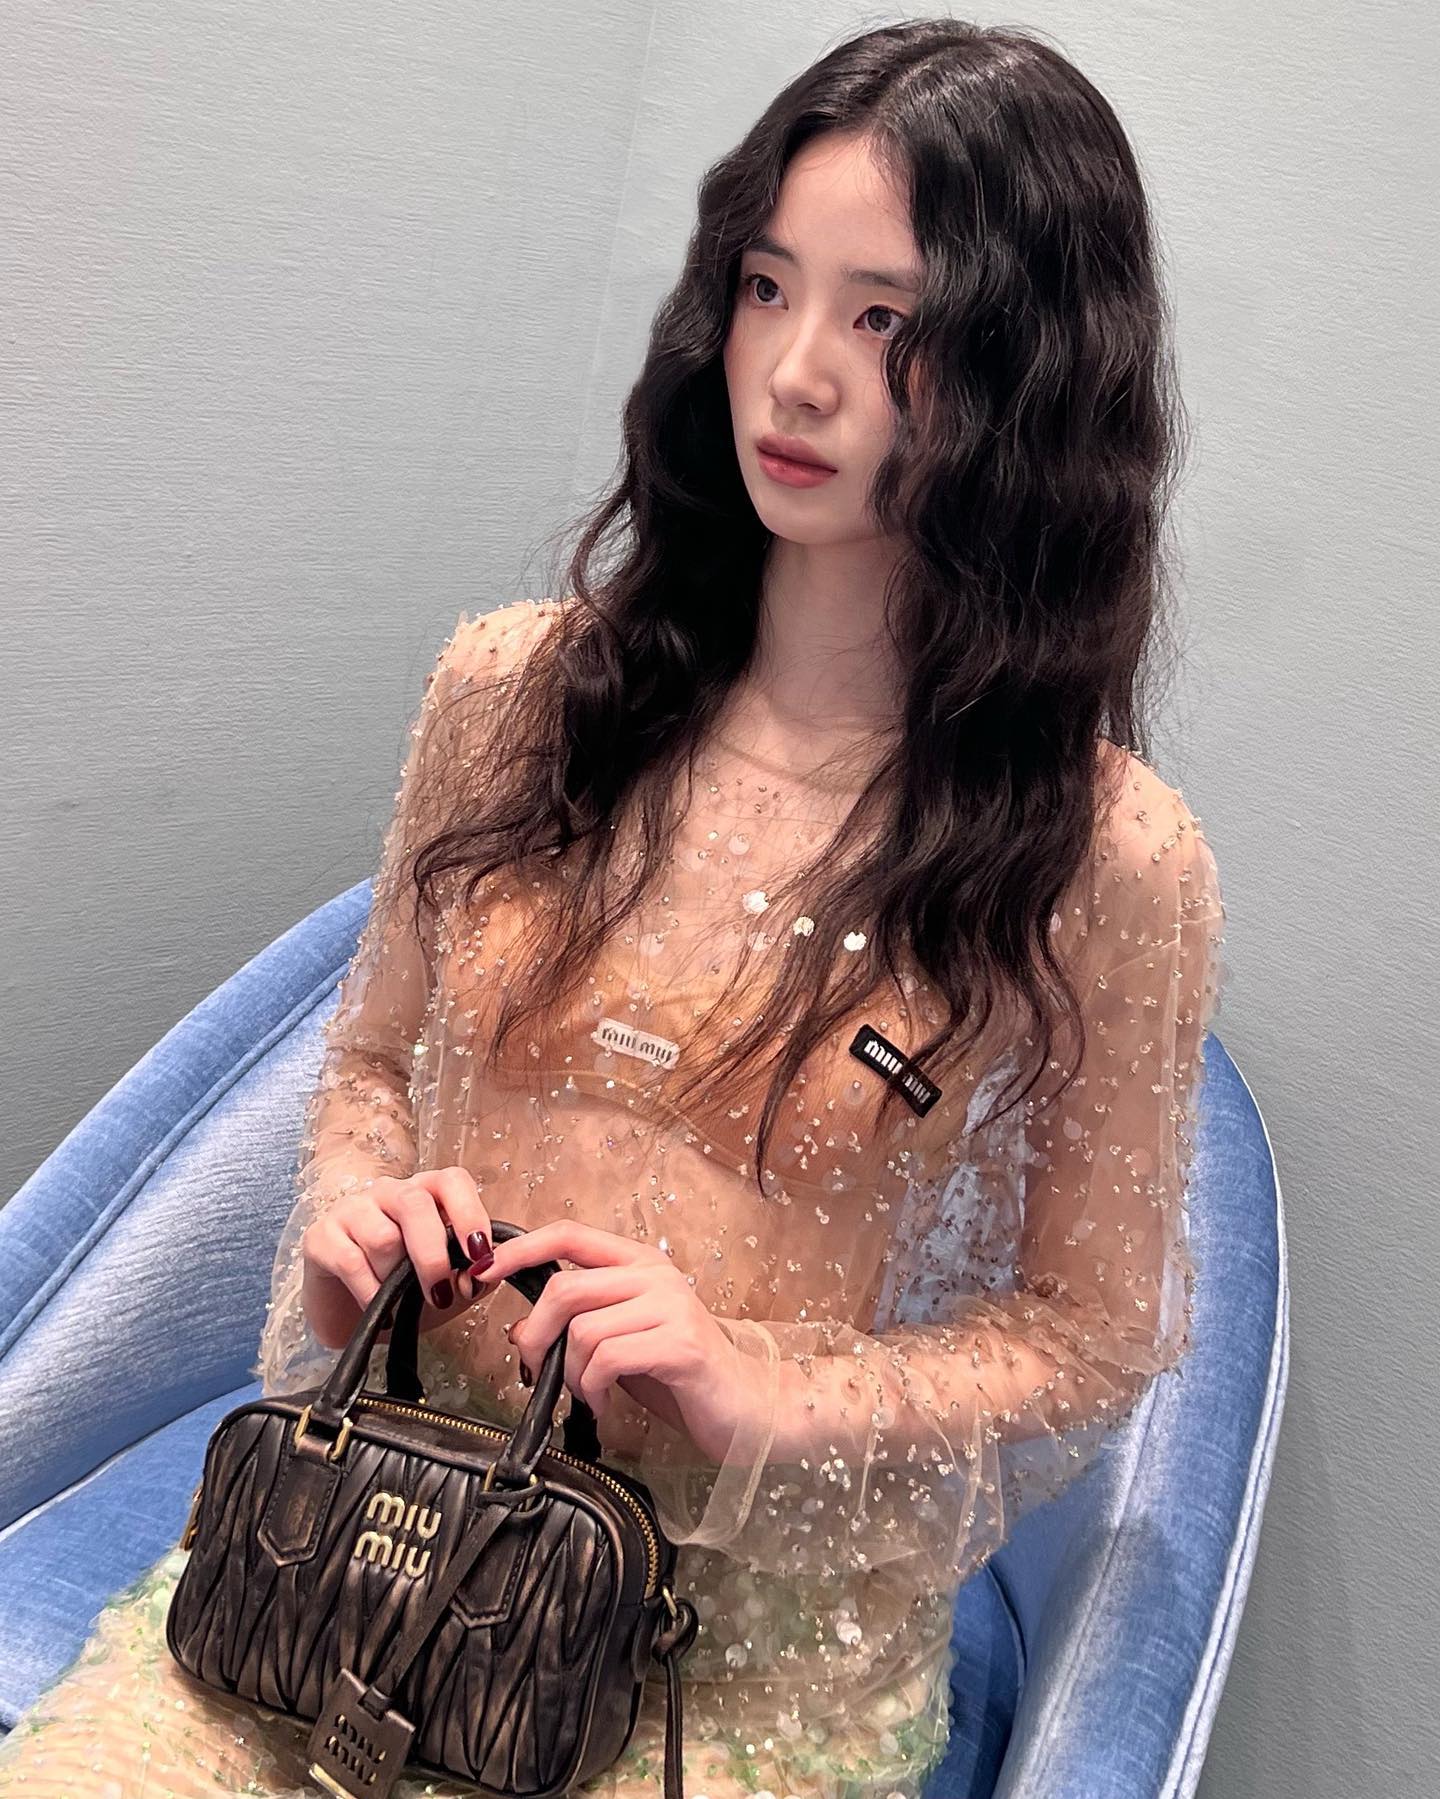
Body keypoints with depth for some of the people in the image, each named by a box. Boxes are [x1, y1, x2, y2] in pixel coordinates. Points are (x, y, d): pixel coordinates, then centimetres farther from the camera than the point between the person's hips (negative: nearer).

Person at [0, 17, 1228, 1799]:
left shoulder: (1105, 859, -11)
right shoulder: (515, 687, -1)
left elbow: (1092, 1333, -1)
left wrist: (764, 1386, -14)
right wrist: (357, 1201, -8)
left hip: (760, 1653, -2)